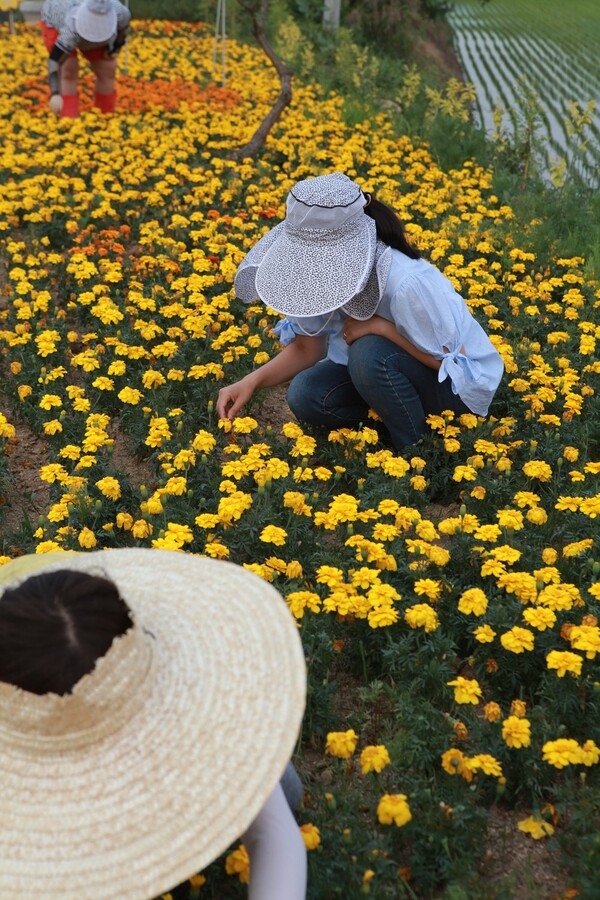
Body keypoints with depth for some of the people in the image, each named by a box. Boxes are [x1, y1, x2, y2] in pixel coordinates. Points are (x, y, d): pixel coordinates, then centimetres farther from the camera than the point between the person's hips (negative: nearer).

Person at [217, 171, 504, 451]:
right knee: (305, 396, -17)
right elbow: (305, 349, -4)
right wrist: (251, 382, -19)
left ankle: (415, 446, -10)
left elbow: (452, 360, -25)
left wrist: (381, 326, -31)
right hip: (395, 366, 6)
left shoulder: (406, 282, -37)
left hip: (463, 381, -5)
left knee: (369, 354, -33)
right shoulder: (322, 273, -17)